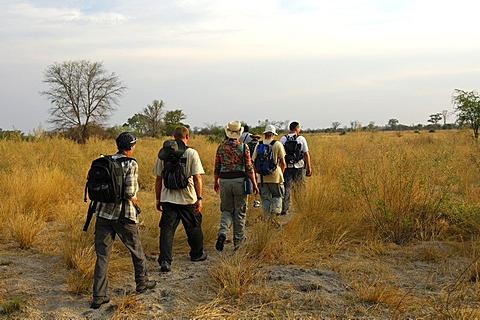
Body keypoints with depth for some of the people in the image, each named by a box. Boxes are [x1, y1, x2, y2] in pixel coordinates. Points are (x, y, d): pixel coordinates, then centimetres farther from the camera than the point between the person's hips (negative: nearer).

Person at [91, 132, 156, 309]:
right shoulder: (131, 164, -11)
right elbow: (129, 191, -19)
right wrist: (133, 199, 1)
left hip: (103, 213, 4)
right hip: (123, 215, -4)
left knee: (102, 255, 7)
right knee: (136, 249, 18)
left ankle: (99, 296, 5)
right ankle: (142, 282, 34)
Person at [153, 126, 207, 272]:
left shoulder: (163, 153, 3)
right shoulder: (192, 153, -7)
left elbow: (158, 179, 7)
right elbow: (197, 178, -12)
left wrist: (158, 199, 15)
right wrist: (199, 198, -7)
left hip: (167, 198, 2)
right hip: (187, 199, -2)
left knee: (167, 229, 2)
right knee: (193, 227, 16)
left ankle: (165, 260, -6)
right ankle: (197, 254, 33)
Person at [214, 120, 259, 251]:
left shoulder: (221, 147, 1)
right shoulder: (243, 147, -6)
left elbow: (217, 167, 5)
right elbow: (249, 168, -7)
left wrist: (216, 182, 19)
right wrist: (254, 184, 1)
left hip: (224, 181, 2)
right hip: (239, 181, -2)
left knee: (226, 210, 15)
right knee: (240, 213, 9)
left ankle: (222, 233, -10)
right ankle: (238, 241, 15)